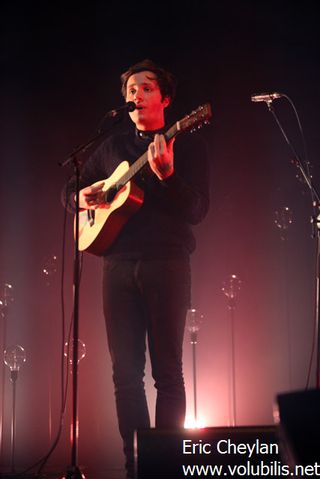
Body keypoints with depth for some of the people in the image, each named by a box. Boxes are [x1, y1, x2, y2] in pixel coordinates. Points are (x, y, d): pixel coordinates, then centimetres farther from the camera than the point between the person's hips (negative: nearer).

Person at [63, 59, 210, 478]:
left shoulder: (186, 145, 4)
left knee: (167, 370, -3)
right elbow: (72, 188, 26)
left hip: (166, 264, -4)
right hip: (119, 265, 4)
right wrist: (83, 197, 2)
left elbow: (197, 210, -7)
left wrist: (166, 175, -23)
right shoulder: (114, 145, 18)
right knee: (125, 372, 4)